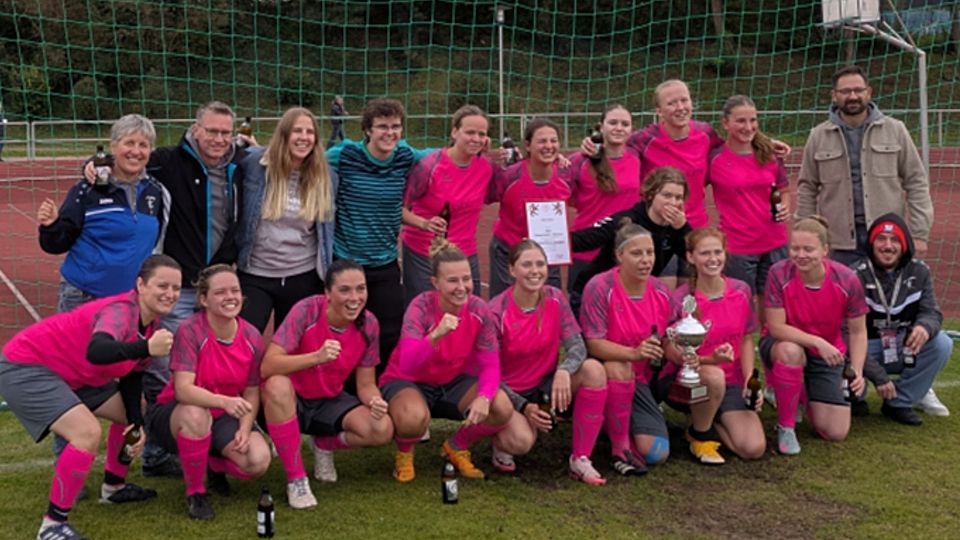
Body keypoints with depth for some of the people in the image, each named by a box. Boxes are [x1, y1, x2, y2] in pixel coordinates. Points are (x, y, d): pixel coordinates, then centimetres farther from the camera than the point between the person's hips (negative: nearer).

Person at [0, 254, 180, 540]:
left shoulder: (152, 322, 0)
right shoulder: (122, 310, -28)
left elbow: (132, 376, 10)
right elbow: (97, 352, -50)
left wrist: (137, 423, -1)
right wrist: (147, 348, -62)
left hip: (72, 374, 10)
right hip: (26, 367, -10)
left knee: (132, 413, 19)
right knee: (88, 433, -26)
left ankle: (113, 486, 37)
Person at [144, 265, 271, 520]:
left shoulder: (252, 337, -9)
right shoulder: (190, 330, -23)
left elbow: (252, 393, -1)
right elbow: (183, 389, -31)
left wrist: (245, 429, -20)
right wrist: (224, 401, -48)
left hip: (222, 418, 4)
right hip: (175, 414, -4)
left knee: (259, 460, -23)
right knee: (196, 414, -40)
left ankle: (216, 466, 15)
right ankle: (195, 492, -15)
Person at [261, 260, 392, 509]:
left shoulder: (368, 324, -11)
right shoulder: (307, 310, -23)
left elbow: (366, 384, -4)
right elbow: (267, 366, -31)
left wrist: (375, 402, -28)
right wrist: (317, 357, -44)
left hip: (329, 402, 4)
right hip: (291, 401, -3)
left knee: (383, 430, -21)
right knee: (278, 385, -38)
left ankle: (324, 444, 12)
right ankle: (296, 479, -22)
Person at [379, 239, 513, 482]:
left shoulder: (478, 310, -14)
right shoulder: (422, 307, -25)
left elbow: (490, 365, -12)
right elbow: (406, 366, -35)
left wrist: (484, 397, -33)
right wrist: (435, 335, -52)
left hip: (454, 382, 4)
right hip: (408, 382, -4)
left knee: (502, 408, -23)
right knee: (414, 418, -39)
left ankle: (457, 446, 8)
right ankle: (404, 453, 0)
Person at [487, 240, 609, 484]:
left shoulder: (555, 298, -7)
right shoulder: (497, 312, -17)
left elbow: (577, 345, -11)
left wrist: (564, 371, -34)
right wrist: (523, 407, -22)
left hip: (547, 385, 4)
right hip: (511, 391, -4)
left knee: (594, 369, -24)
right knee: (521, 441, -34)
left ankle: (580, 459, -16)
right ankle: (502, 438, 8)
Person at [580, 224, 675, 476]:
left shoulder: (661, 293, -1)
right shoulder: (600, 287, -16)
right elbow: (594, 344, -22)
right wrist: (634, 353, -36)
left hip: (639, 381, 4)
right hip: (605, 376, -4)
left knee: (657, 454, -10)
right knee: (618, 368, -40)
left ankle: (622, 425, 22)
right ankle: (620, 446, -21)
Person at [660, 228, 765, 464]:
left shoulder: (741, 291, 0)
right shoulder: (680, 299, -12)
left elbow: (746, 340, 8)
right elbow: (673, 353, -12)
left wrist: (749, 381, -7)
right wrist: (711, 360, -30)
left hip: (730, 383, 4)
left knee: (754, 449, -17)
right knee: (714, 376, -40)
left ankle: (707, 420, 14)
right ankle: (700, 435, -9)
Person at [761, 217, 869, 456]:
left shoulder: (847, 280, -18)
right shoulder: (779, 274, -23)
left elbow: (858, 332, -8)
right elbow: (776, 327, -21)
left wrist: (857, 371, -21)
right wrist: (818, 342, -31)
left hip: (827, 356, 2)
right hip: (783, 344, -2)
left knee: (836, 433, -7)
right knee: (790, 351, -41)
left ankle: (808, 395, 28)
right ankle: (785, 426, -17)